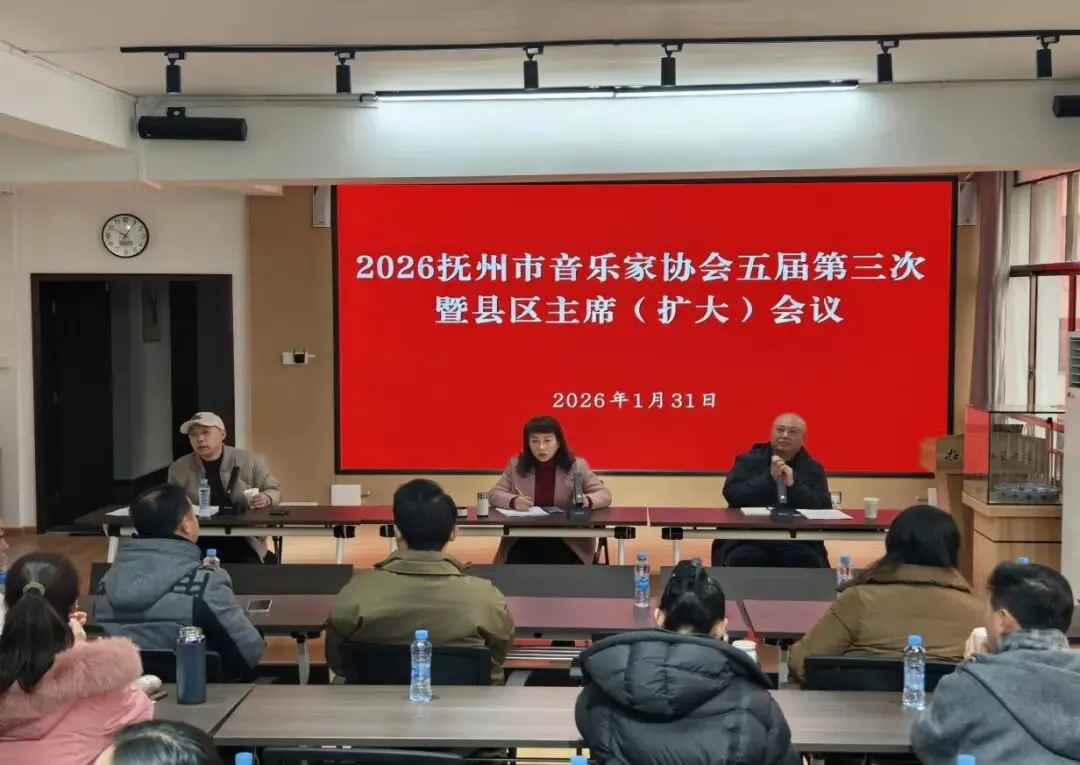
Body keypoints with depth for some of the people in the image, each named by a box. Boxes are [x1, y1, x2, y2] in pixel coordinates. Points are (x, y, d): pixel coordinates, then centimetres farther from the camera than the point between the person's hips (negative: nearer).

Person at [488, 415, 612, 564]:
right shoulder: (516, 465, 7)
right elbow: (494, 495, 6)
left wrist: (587, 501, -20)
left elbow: (605, 495, 4)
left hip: (568, 541, -1)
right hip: (524, 540, 1)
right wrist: (513, 501, -18)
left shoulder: (577, 466, 3)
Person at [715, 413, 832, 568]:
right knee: (744, 558, -31)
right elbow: (731, 494, -5)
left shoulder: (813, 468, 14)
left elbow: (824, 508, 0)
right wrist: (768, 477, -13)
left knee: (807, 561, -29)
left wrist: (793, 485, -12)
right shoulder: (748, 460, 12)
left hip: (796, 540, 1)